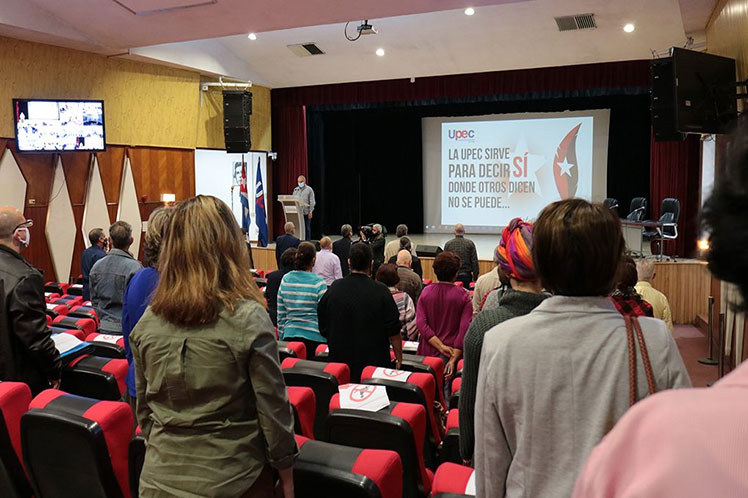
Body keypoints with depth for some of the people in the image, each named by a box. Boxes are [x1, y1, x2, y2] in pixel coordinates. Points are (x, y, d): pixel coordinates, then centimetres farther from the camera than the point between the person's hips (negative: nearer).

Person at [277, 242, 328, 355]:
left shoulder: (285, 280, 1)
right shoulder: (319, 283, -10)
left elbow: (280, 315, 8)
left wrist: (281, 337, 18)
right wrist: (328, 341, 4)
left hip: (289, 336, 4)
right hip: (314, 337, -4)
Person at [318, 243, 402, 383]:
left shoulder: (334, 288, -1)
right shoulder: (380, 291, -12)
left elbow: (323, 329, 9)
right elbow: (393, 331, -8)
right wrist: (399, 358, 5)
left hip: (339, 360, 3)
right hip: (374, 360, -3)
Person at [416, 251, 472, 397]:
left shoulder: (426, 292, 2)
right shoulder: (463, 296, -4)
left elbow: (421, 323, -6)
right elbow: (465, 328, -12)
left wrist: (440, 346, -9)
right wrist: (454, 358, -13)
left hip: (428, 352, 2)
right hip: (452, 353, -2)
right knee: (447, 391, 4)